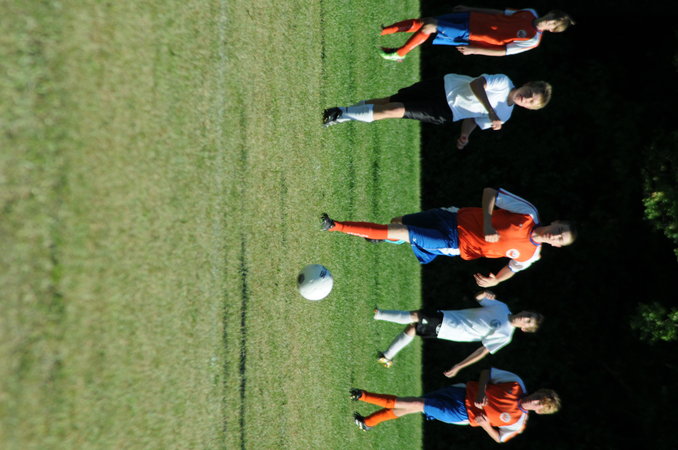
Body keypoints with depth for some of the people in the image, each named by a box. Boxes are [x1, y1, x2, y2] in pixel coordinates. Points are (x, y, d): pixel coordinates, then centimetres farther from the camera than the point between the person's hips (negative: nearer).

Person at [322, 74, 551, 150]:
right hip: (444, 87, -1)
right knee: (391, 101, -10)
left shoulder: (504, 116, 0)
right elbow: (475, 84, -19)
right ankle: (343, 111, 10)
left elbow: (474, 119, 10)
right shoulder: (504, 82, -10)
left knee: (396, 111, -13)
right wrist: (491, 111, -29)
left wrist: (465, 135, -10)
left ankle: (343, 114, -3)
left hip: (444, 115, 1)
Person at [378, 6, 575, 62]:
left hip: (468, 35, -6)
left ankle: (399, 54, 3)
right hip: (472, 18, 6)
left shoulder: (532, 40, -16)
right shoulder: (531, 14, 2)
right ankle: (381, 31, 12)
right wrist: (469, 8, 13)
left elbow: (503, 51, -15)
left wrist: (474, 50, -18)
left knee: (429, 27, -17)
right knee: (424, 22, 0)